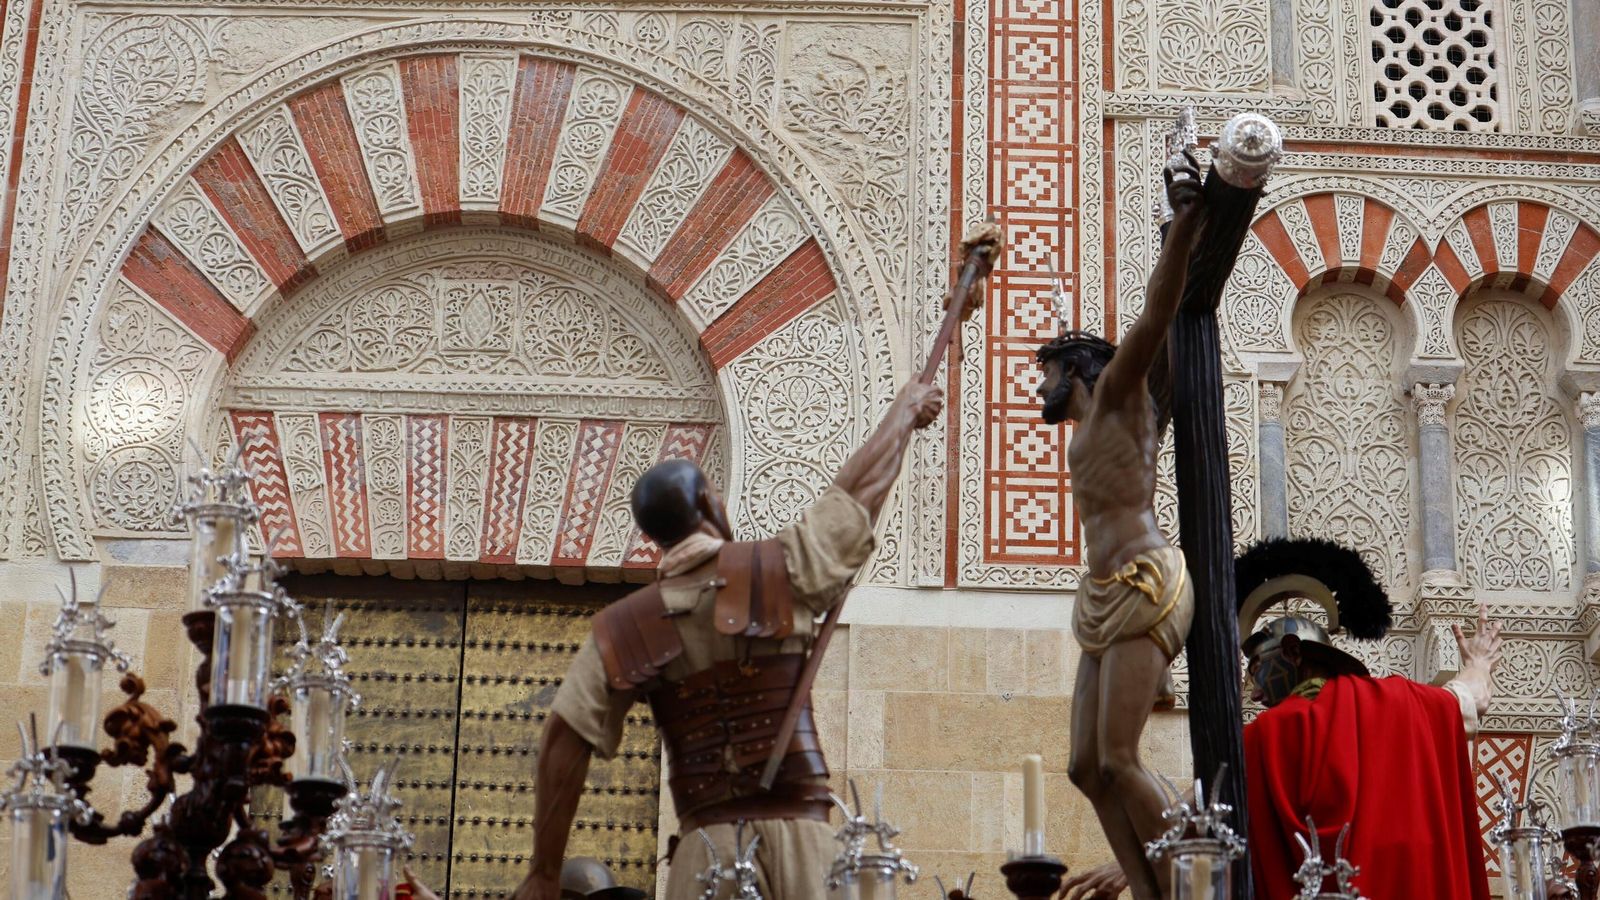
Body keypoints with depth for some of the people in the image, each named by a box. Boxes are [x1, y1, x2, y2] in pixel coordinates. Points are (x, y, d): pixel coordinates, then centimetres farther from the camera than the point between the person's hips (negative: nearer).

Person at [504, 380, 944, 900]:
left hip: (709, 839, 1)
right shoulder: (778, 571, 1)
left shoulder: (622, 629, 5)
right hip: (797, 828, -1)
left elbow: (564, 738, 0)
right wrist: (906, 409, 32)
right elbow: (860, 487, 14)